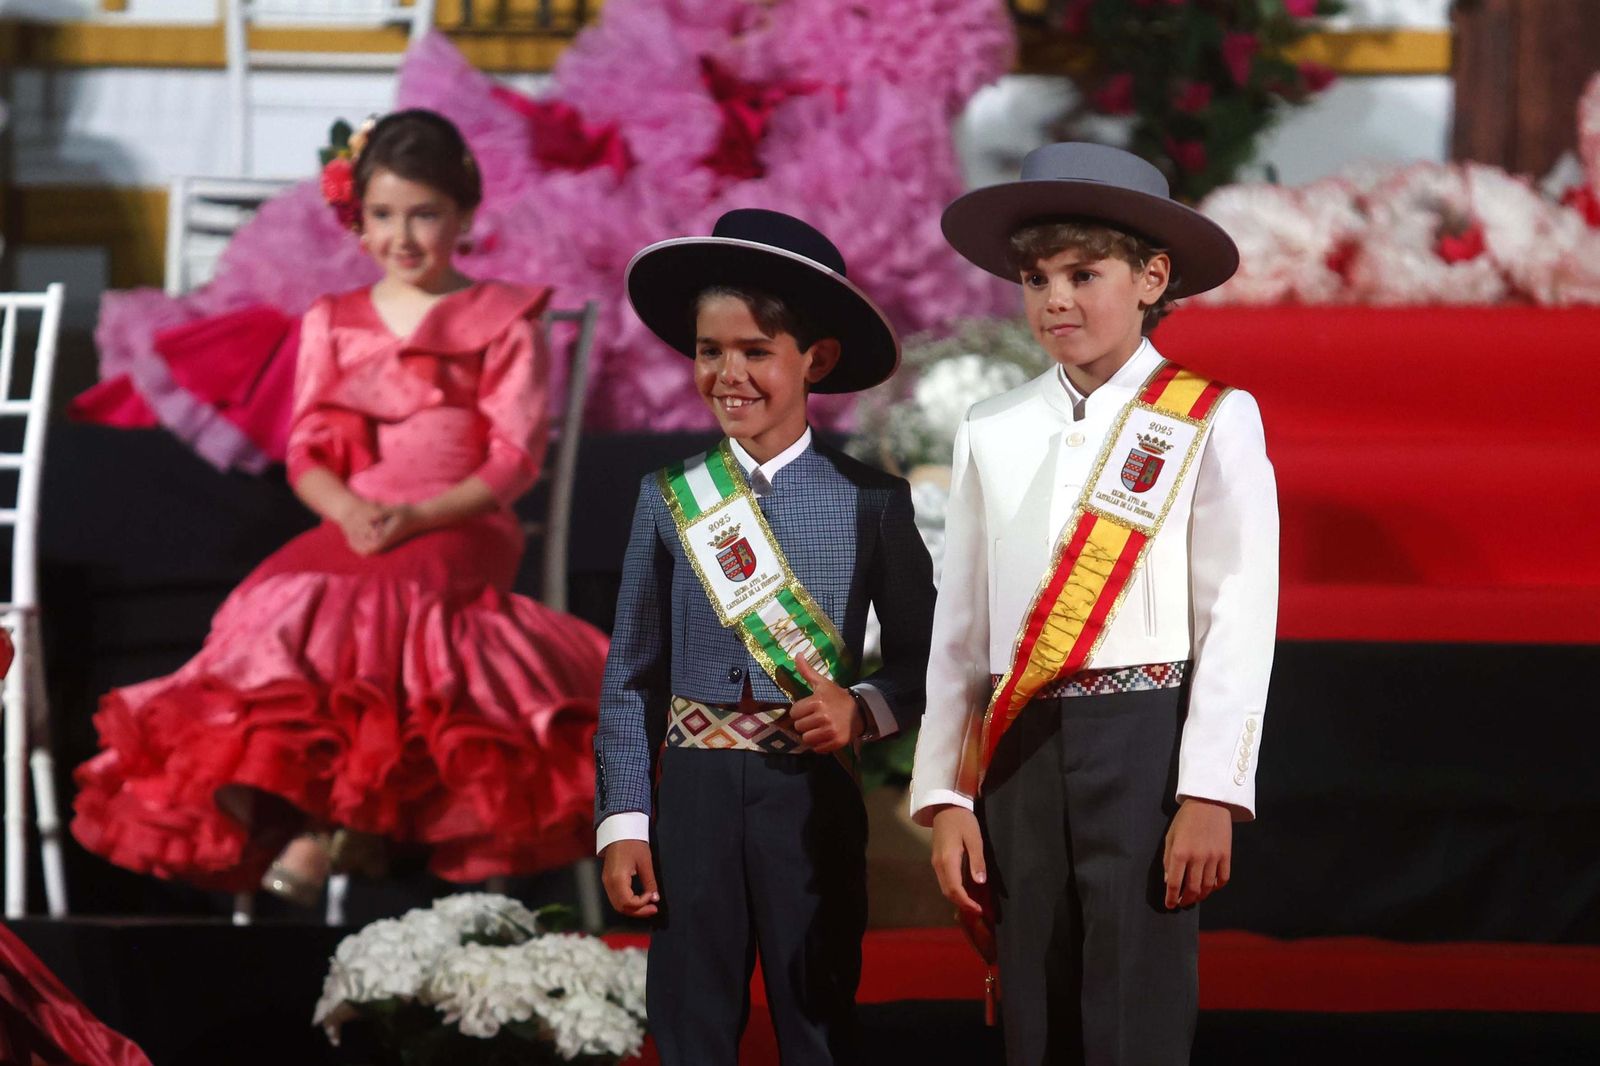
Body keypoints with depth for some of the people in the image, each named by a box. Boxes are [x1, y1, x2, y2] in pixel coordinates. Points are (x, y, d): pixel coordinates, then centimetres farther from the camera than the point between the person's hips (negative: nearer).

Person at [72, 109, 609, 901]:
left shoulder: (502, 322, 8)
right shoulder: (331, 324, 18)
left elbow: (514, 457, -1)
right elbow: (306, 452, 10)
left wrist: (418, 517, -16)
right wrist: (348, 510, -13)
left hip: (461, 528, -3)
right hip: (353, 527, 3)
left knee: (377, 600, -35)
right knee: (283, 604, -30)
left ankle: (339, 821, -36)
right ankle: (289, 823, -39)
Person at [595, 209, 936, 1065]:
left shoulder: (869, 500, 0)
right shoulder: (670, 500, 4)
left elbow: (921, 657, 6)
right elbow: (631, 676, 6)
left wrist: (865, 707, -14)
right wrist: (623, 825, 0)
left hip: (815, 795, -1)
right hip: (695, 791, 1)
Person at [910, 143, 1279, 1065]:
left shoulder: (1212, 423, -1)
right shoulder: (992, 434, 11)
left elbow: (1239, 619, -4)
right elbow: (960, 626, 11)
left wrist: (1209, 797, -10)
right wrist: (947, 797, 6)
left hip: (1146, 743, -4)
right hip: (1021, 748, 4)